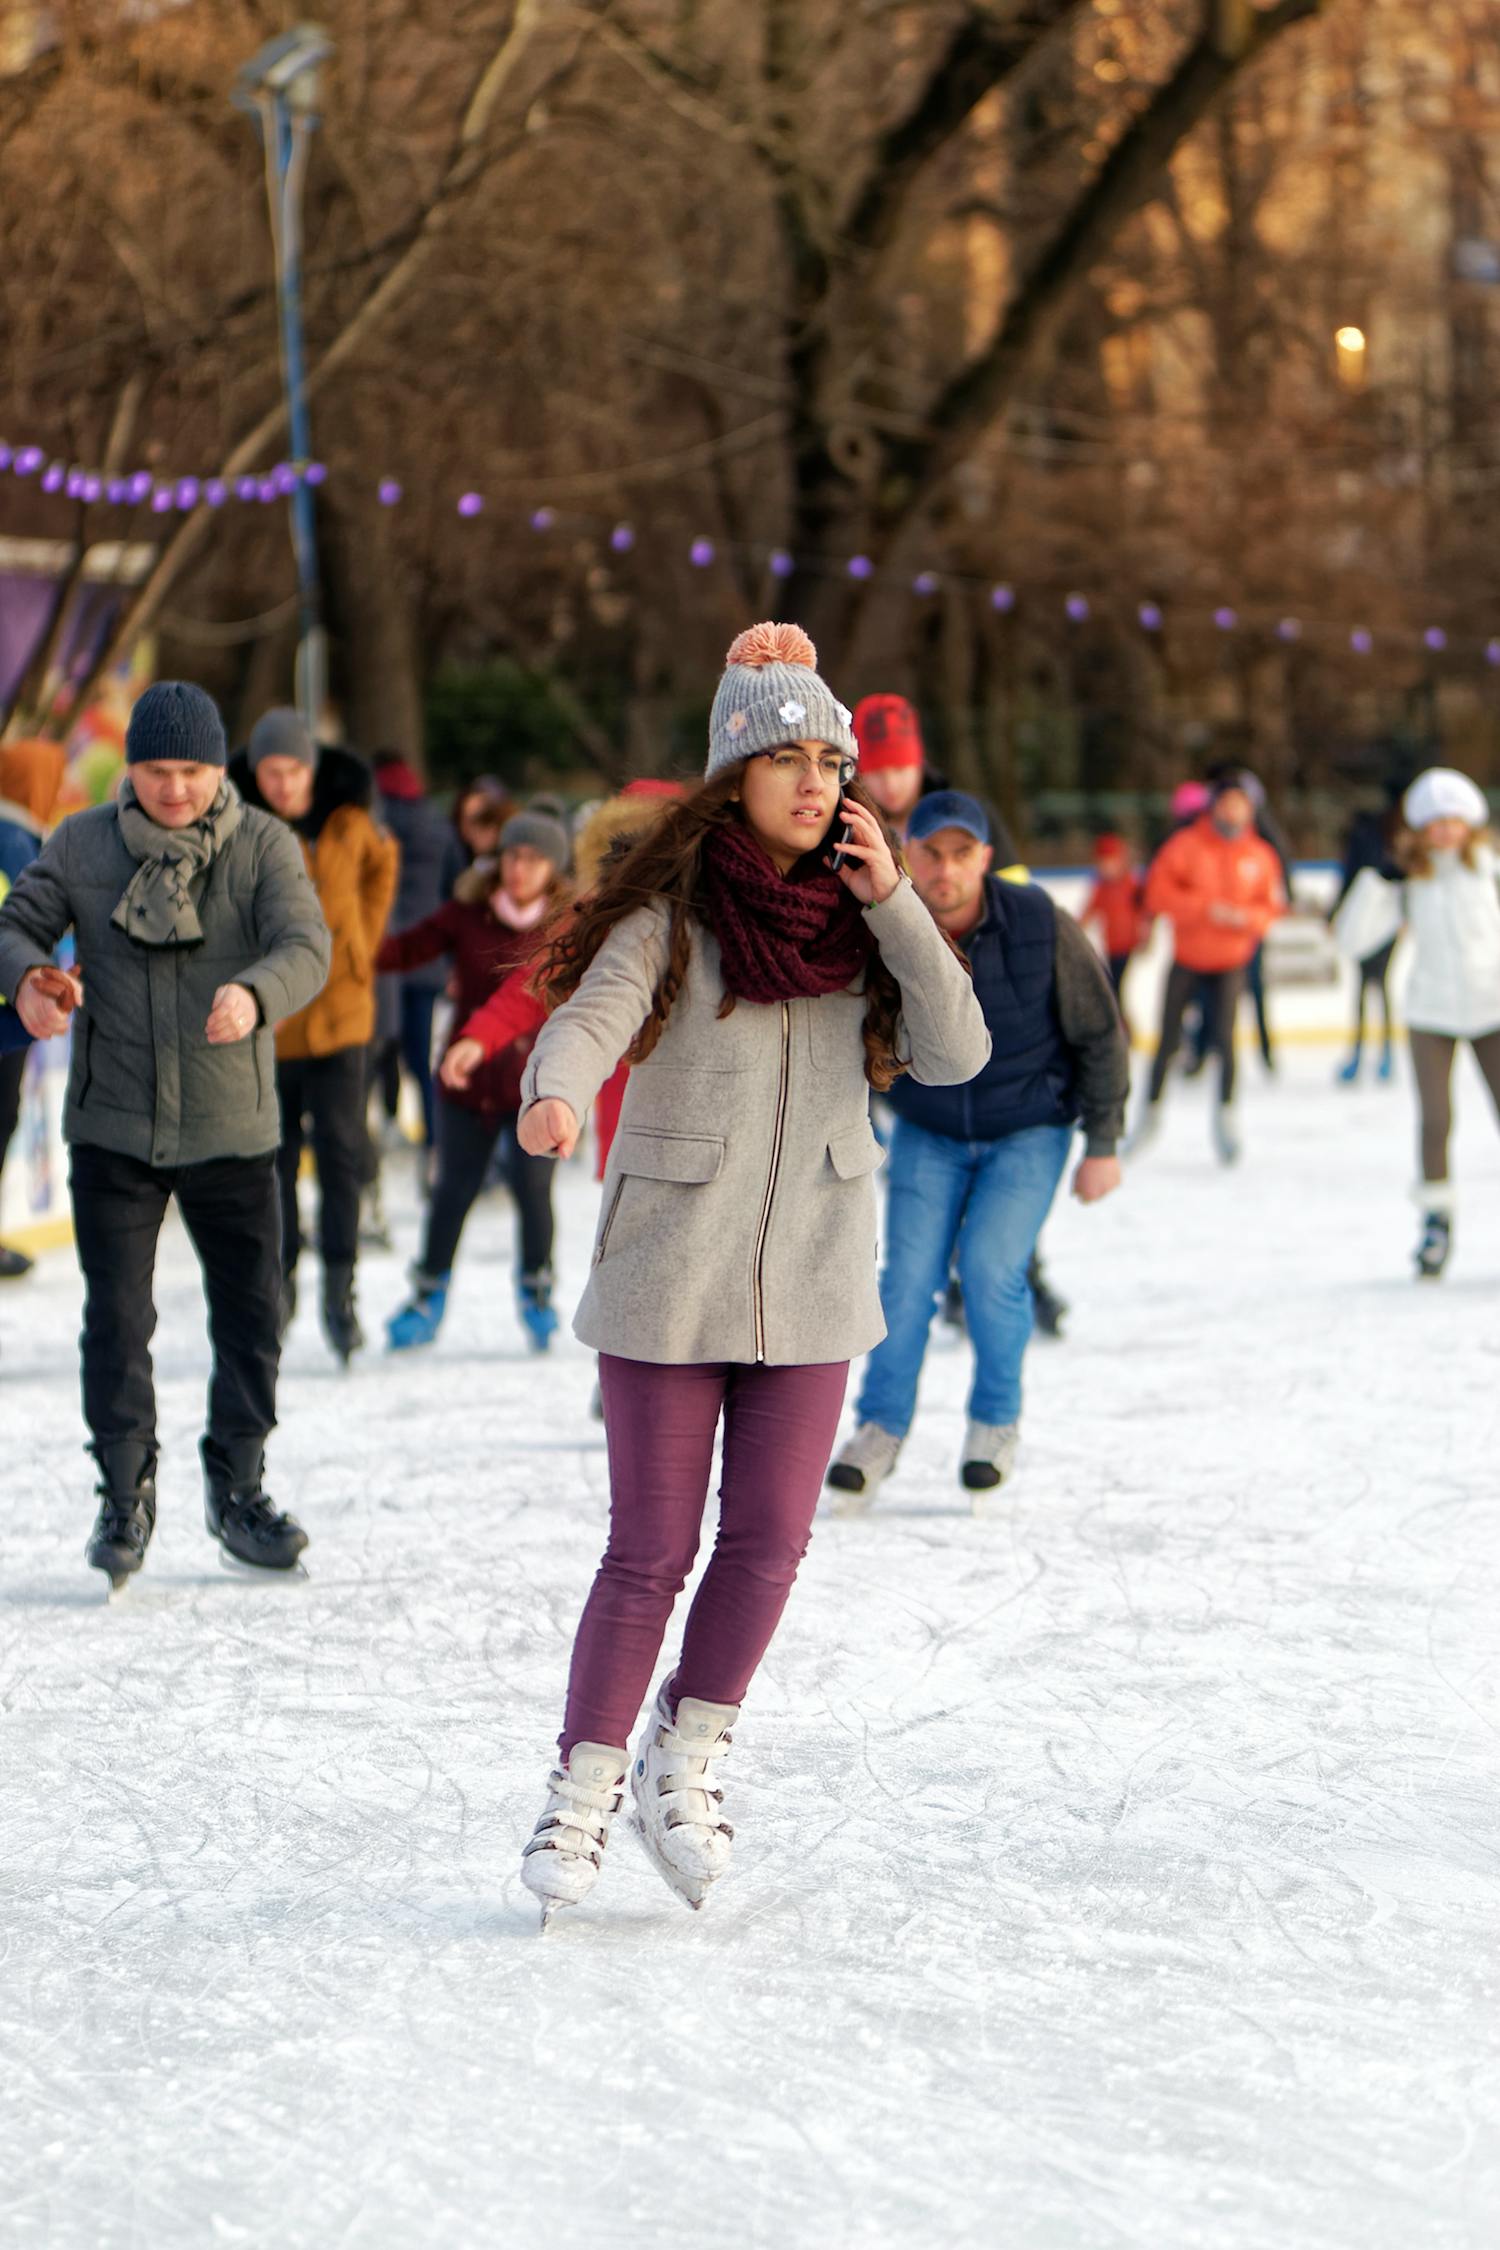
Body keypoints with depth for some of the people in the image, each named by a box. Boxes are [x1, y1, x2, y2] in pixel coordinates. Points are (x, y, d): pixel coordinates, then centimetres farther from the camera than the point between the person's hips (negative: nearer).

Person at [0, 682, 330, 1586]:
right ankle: (126, 1494, 14)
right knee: (117, 1317, -2)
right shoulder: (83, 844, 1)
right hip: (113, 1127, 0)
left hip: (233, 1128, 0)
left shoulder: (265, 847, -4)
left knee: (251, 1313, 8)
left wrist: (254, 994, -41)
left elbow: (306, 946, -18)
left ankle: (239, 1489, 27)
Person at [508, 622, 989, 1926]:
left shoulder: (858, 915, 5)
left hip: (813, 1278, 4)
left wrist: (890, 901, -13)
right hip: (671, 1275, -3)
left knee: (769, 1540, 6)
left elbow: (957, 1053, -5)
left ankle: (688, 1762, 24)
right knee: (652, 1549, 0)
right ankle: (586, 1788, 14)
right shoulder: (672, 913, -6)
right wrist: (556, 1096, -45)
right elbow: (593, 1014, -22)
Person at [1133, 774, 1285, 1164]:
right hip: (1186, 958, 0)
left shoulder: (1260, 856, -2)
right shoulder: (1186, 844, -9)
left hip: (1230, 960, 0)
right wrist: (1204, 907, -21)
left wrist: (1244, 917, -17)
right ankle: (1152, 1108, 24)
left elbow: (1272, 907, 4)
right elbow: (1157, 890, -13)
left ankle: (1226, 1114, 4)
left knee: (1224, 1037, -12)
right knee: (1169, 1040, 5)